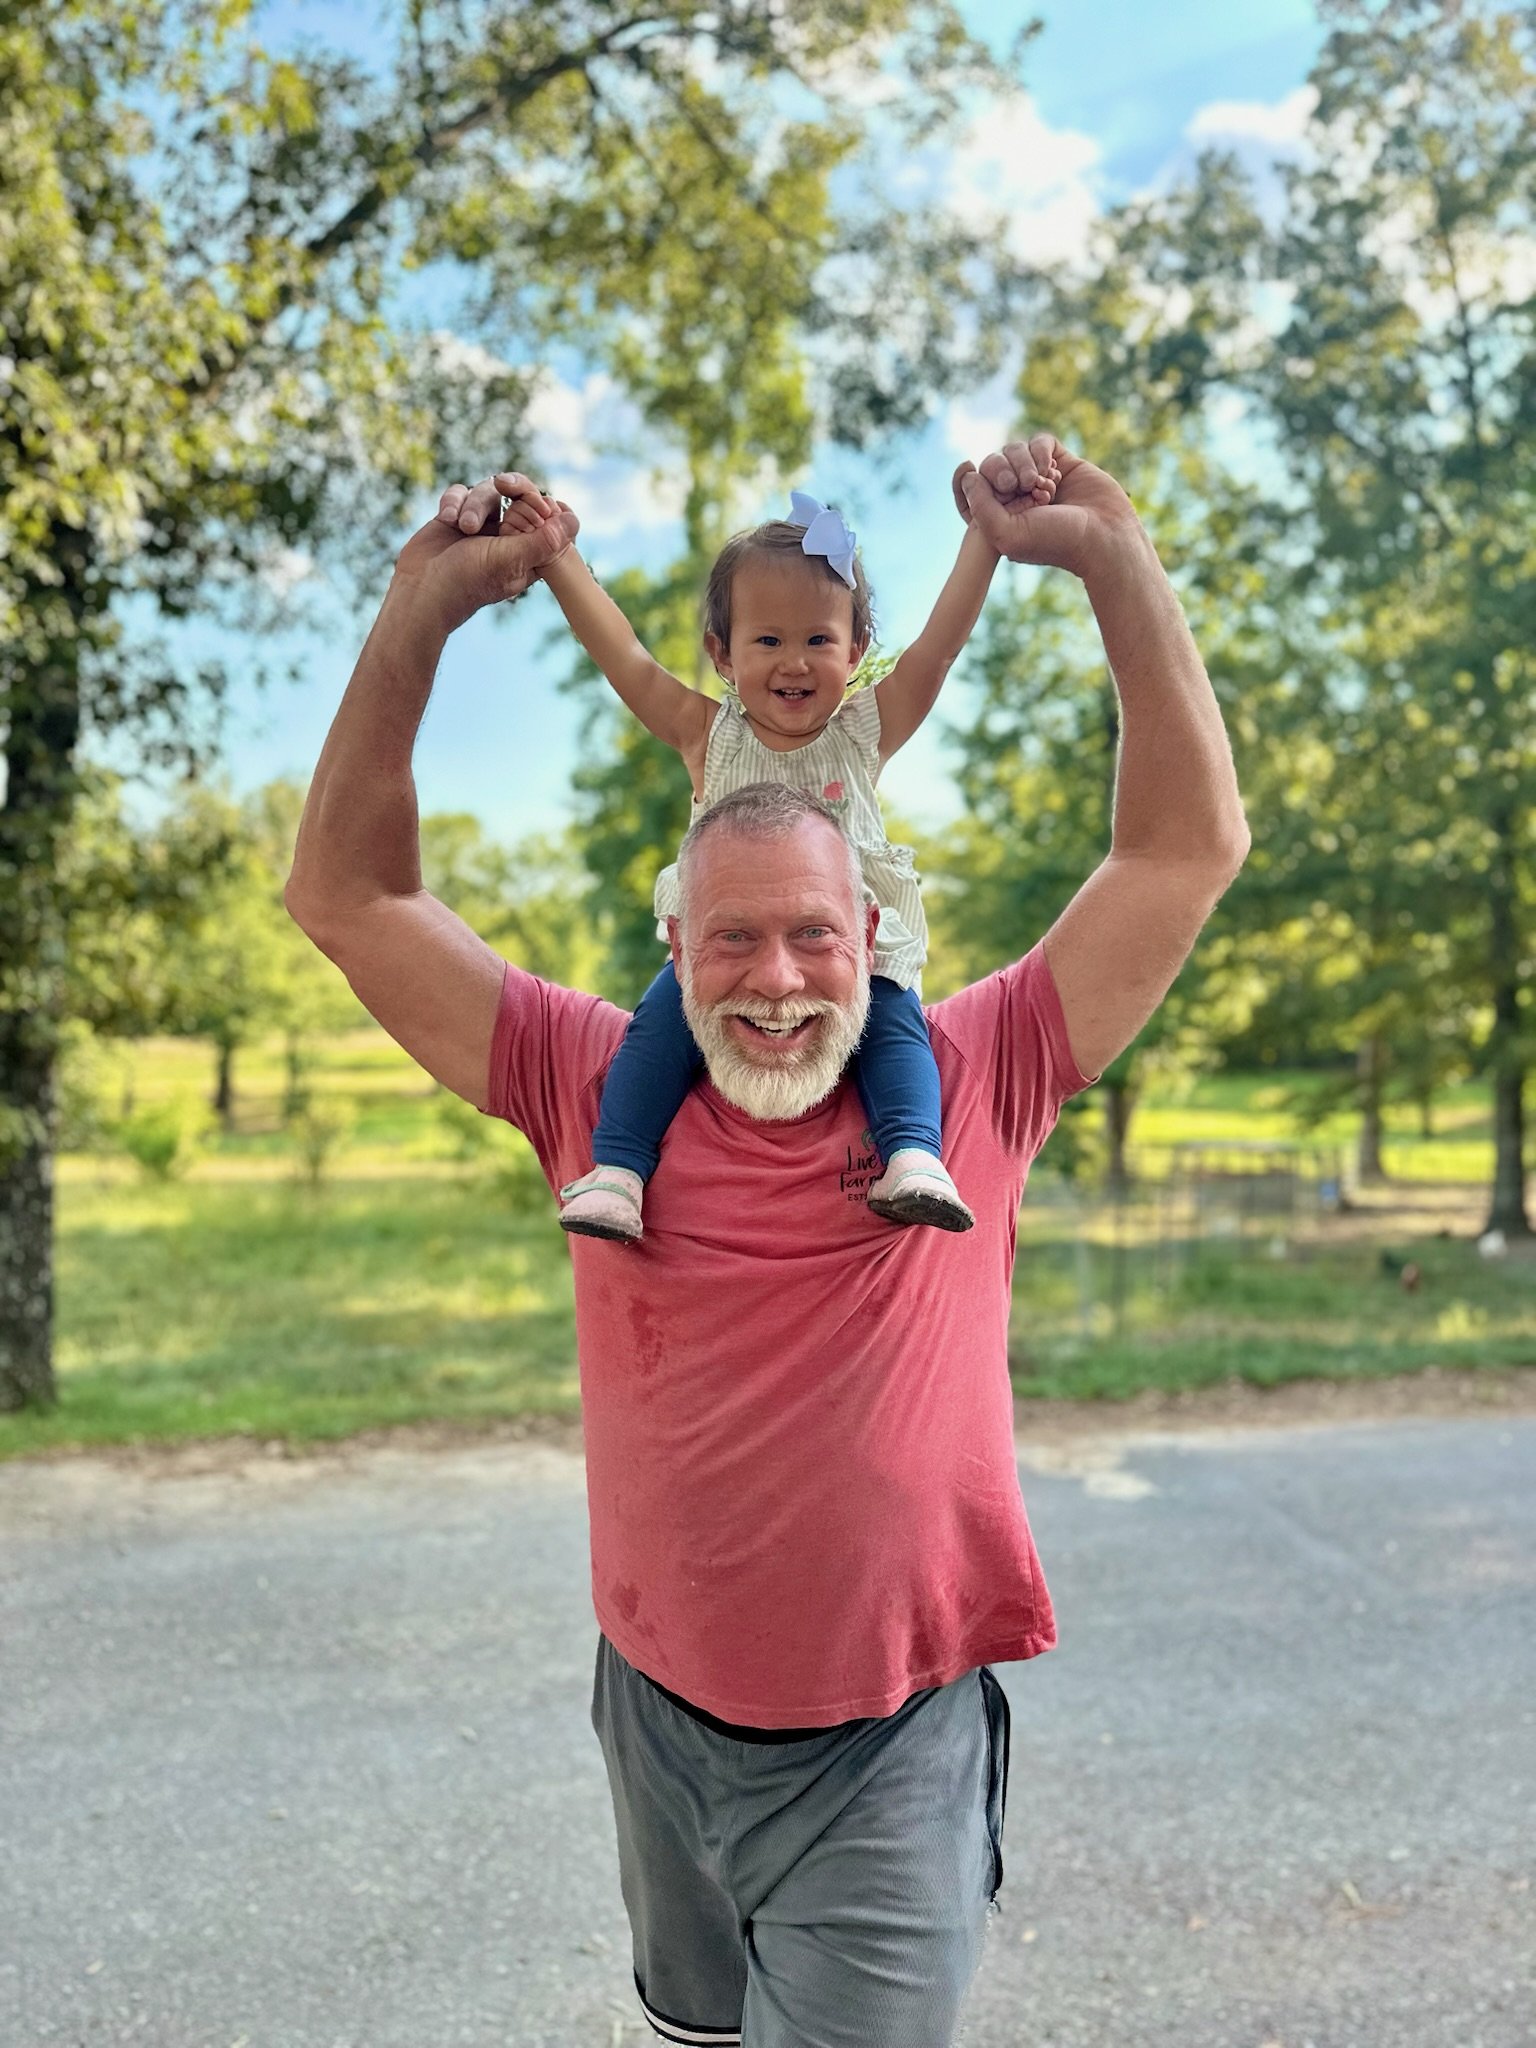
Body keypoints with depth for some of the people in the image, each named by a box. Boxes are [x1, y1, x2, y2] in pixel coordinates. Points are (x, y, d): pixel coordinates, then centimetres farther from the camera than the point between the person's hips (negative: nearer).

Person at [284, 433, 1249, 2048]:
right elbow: (348, 896, -5)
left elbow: (1188, 847, -10)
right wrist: (418, 615, -13)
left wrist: (1115, 560, -16)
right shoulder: (603, 1089, -6)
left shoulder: (970, 1081, -9)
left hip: (892, 1752, -3)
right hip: (662, 1724, 3)